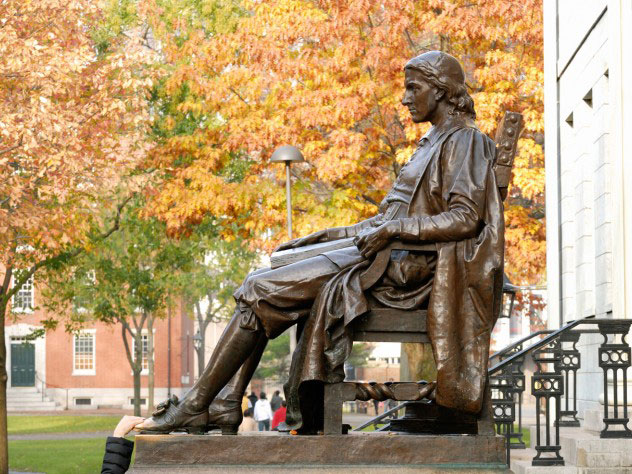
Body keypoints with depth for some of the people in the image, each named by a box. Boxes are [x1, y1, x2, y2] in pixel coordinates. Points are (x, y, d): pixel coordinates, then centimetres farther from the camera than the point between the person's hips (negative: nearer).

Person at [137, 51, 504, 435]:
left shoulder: (463, 141, -4)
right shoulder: (433, 144, 25)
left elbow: (466, 219, -19)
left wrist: (392, 230, -26)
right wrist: (323, 237, 16)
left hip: (409, 269, -10)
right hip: (388, 260, 10)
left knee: (261, 290, -15)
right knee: (262, 284, 2)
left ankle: (196, 406, -11)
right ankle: (226, 402, -7)